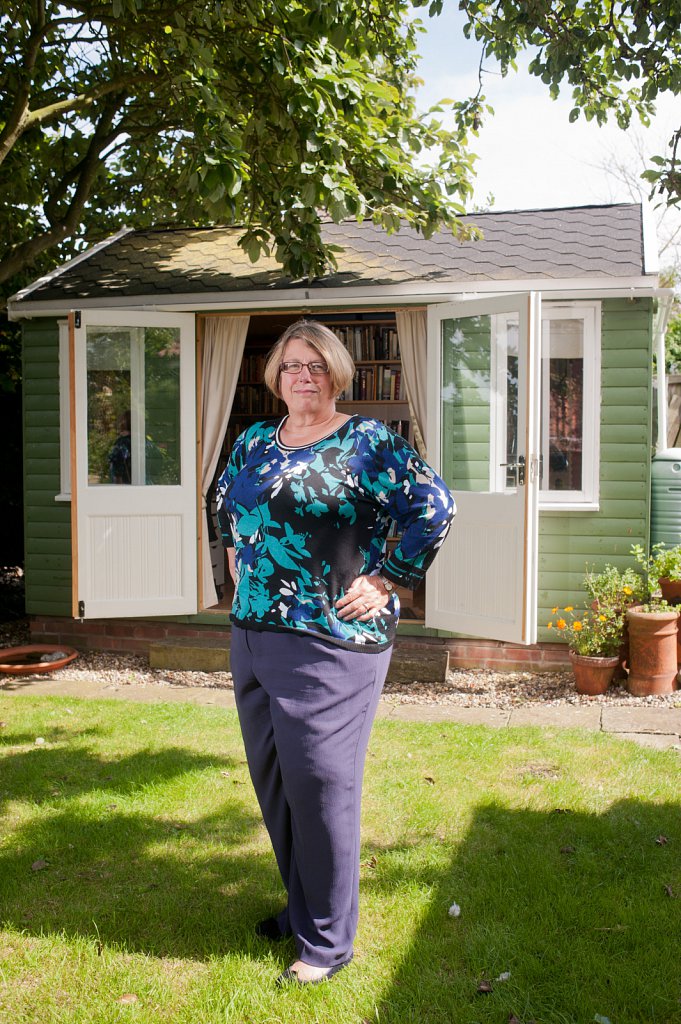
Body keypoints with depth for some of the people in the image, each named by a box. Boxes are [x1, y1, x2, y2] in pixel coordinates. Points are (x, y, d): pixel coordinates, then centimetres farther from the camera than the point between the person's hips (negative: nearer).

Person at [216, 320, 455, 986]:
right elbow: (225, 501, 30)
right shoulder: (254, 441, 12)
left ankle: (327, 940, 15)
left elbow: (434, 505, -12)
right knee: (271, 778, 15)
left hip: (329, 642, -7)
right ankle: (300, 906, 35)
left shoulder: (365, 442, -7)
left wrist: (387, 581, -12)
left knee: (319, 783, -1)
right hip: (253, 633, 7)